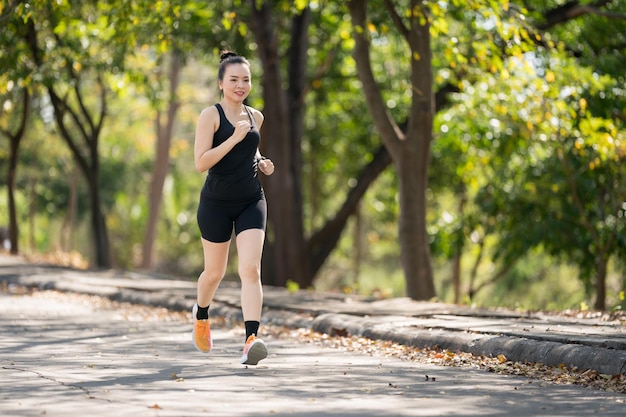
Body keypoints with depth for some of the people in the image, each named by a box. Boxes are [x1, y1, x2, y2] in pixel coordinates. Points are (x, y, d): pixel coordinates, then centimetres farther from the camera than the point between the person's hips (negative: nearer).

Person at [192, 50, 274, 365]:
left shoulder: (255, 116, 8)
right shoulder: (211, 115, -8)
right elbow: (200, 163, -17)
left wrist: (262, 163, 7)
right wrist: (234, 138, -24)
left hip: (251, 202, 3)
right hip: (217, 203, -3)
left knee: (250, 270, -14)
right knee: (215, 272, 12)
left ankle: (251, 340, -23)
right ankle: (201, 315, 44)